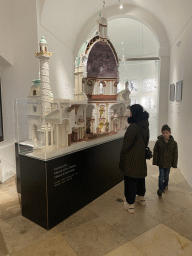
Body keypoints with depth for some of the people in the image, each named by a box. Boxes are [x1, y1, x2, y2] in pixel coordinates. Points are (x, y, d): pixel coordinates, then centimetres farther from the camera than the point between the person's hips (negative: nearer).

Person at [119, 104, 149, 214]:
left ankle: (130, 204, 16)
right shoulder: (145, 126, 2)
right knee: (140, 177, 23)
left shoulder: (133, 126, -24)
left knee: (130, 180, 4)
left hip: (131, 158, -8)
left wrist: (122, 154, -6)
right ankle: (141, 197, 43)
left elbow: (127, 143, -19)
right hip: (141, 157, 8)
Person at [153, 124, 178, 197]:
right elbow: (155, 152, -3)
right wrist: (155, 162, -4)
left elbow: (175, 154, -1)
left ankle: (165, 185, 43)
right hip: (161, 162, -1)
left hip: (168, 163, 2)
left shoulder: (173, 143, -8)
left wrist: (174, 164, -1)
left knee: (166, 175, 18)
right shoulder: (158, 142, -10)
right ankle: (160, 189, 6)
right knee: (161, 176, -2)